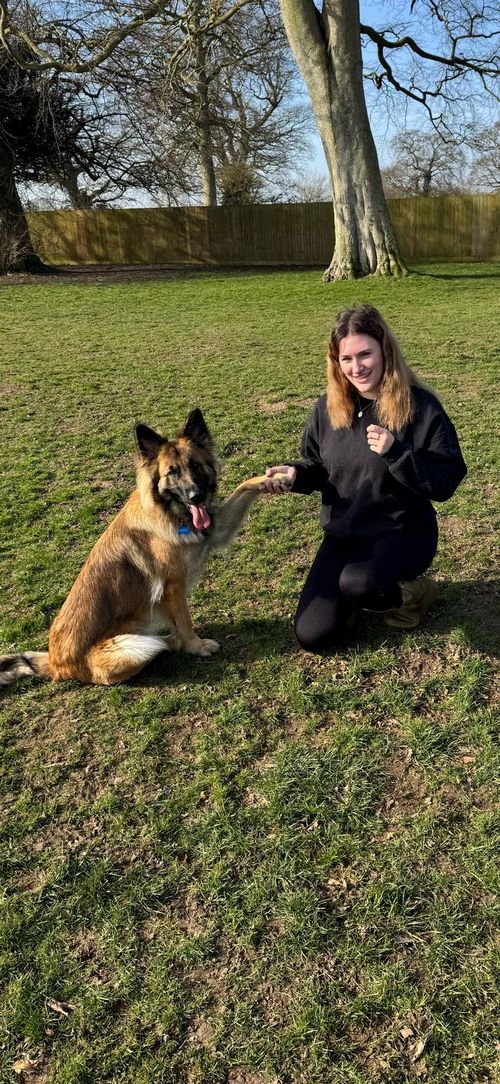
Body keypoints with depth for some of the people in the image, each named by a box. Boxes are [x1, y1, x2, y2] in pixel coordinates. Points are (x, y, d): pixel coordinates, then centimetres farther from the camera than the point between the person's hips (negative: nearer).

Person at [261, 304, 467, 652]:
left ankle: (413, 592, -1)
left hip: (402, 532, -4)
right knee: (314, 636, -5)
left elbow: (446, 482, -16)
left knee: (357, 583, -37)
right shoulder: (328, 407, -2)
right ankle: (350, 596, 27)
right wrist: (295, 475, -14)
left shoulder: (420, 406, -16)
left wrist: (395, 452, -30)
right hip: (342, 534, 5)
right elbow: (317, 468, 9)